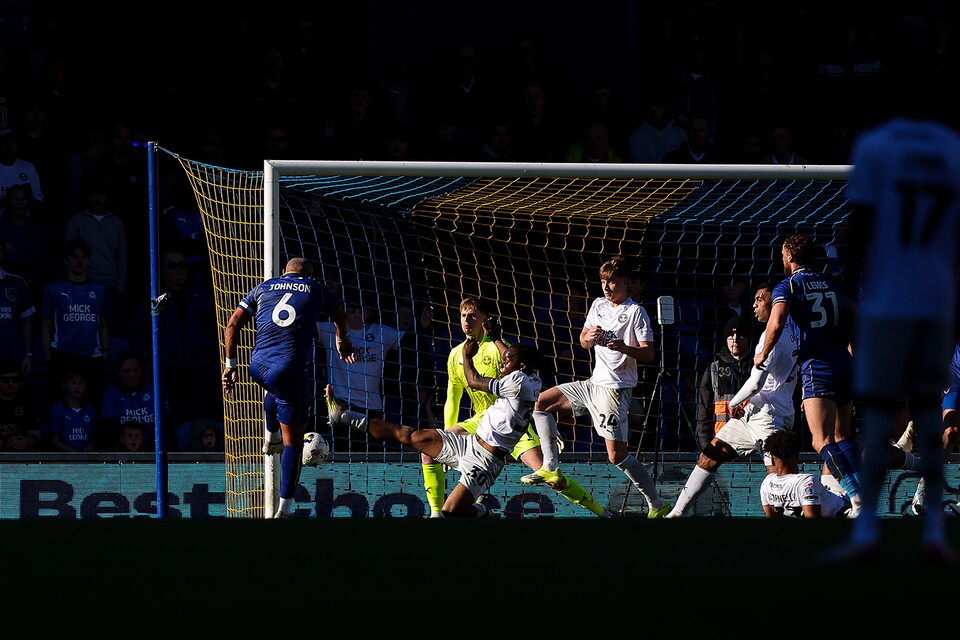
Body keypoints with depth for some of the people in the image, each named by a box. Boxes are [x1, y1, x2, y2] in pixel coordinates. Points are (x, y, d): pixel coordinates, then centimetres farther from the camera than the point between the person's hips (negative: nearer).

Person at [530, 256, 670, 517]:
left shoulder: (636, 312, -10)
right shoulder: (598, 305, 11)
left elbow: (648, 354, -14)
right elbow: (583, 340, 21)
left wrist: (624, 348, -33)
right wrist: (590, 338, -3)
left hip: (616, 389, -8)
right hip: (594, 384, 8)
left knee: (617, 456, -12)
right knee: (542, 402, 11)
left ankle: (657, 505, -4)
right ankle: (549, 468, 11)